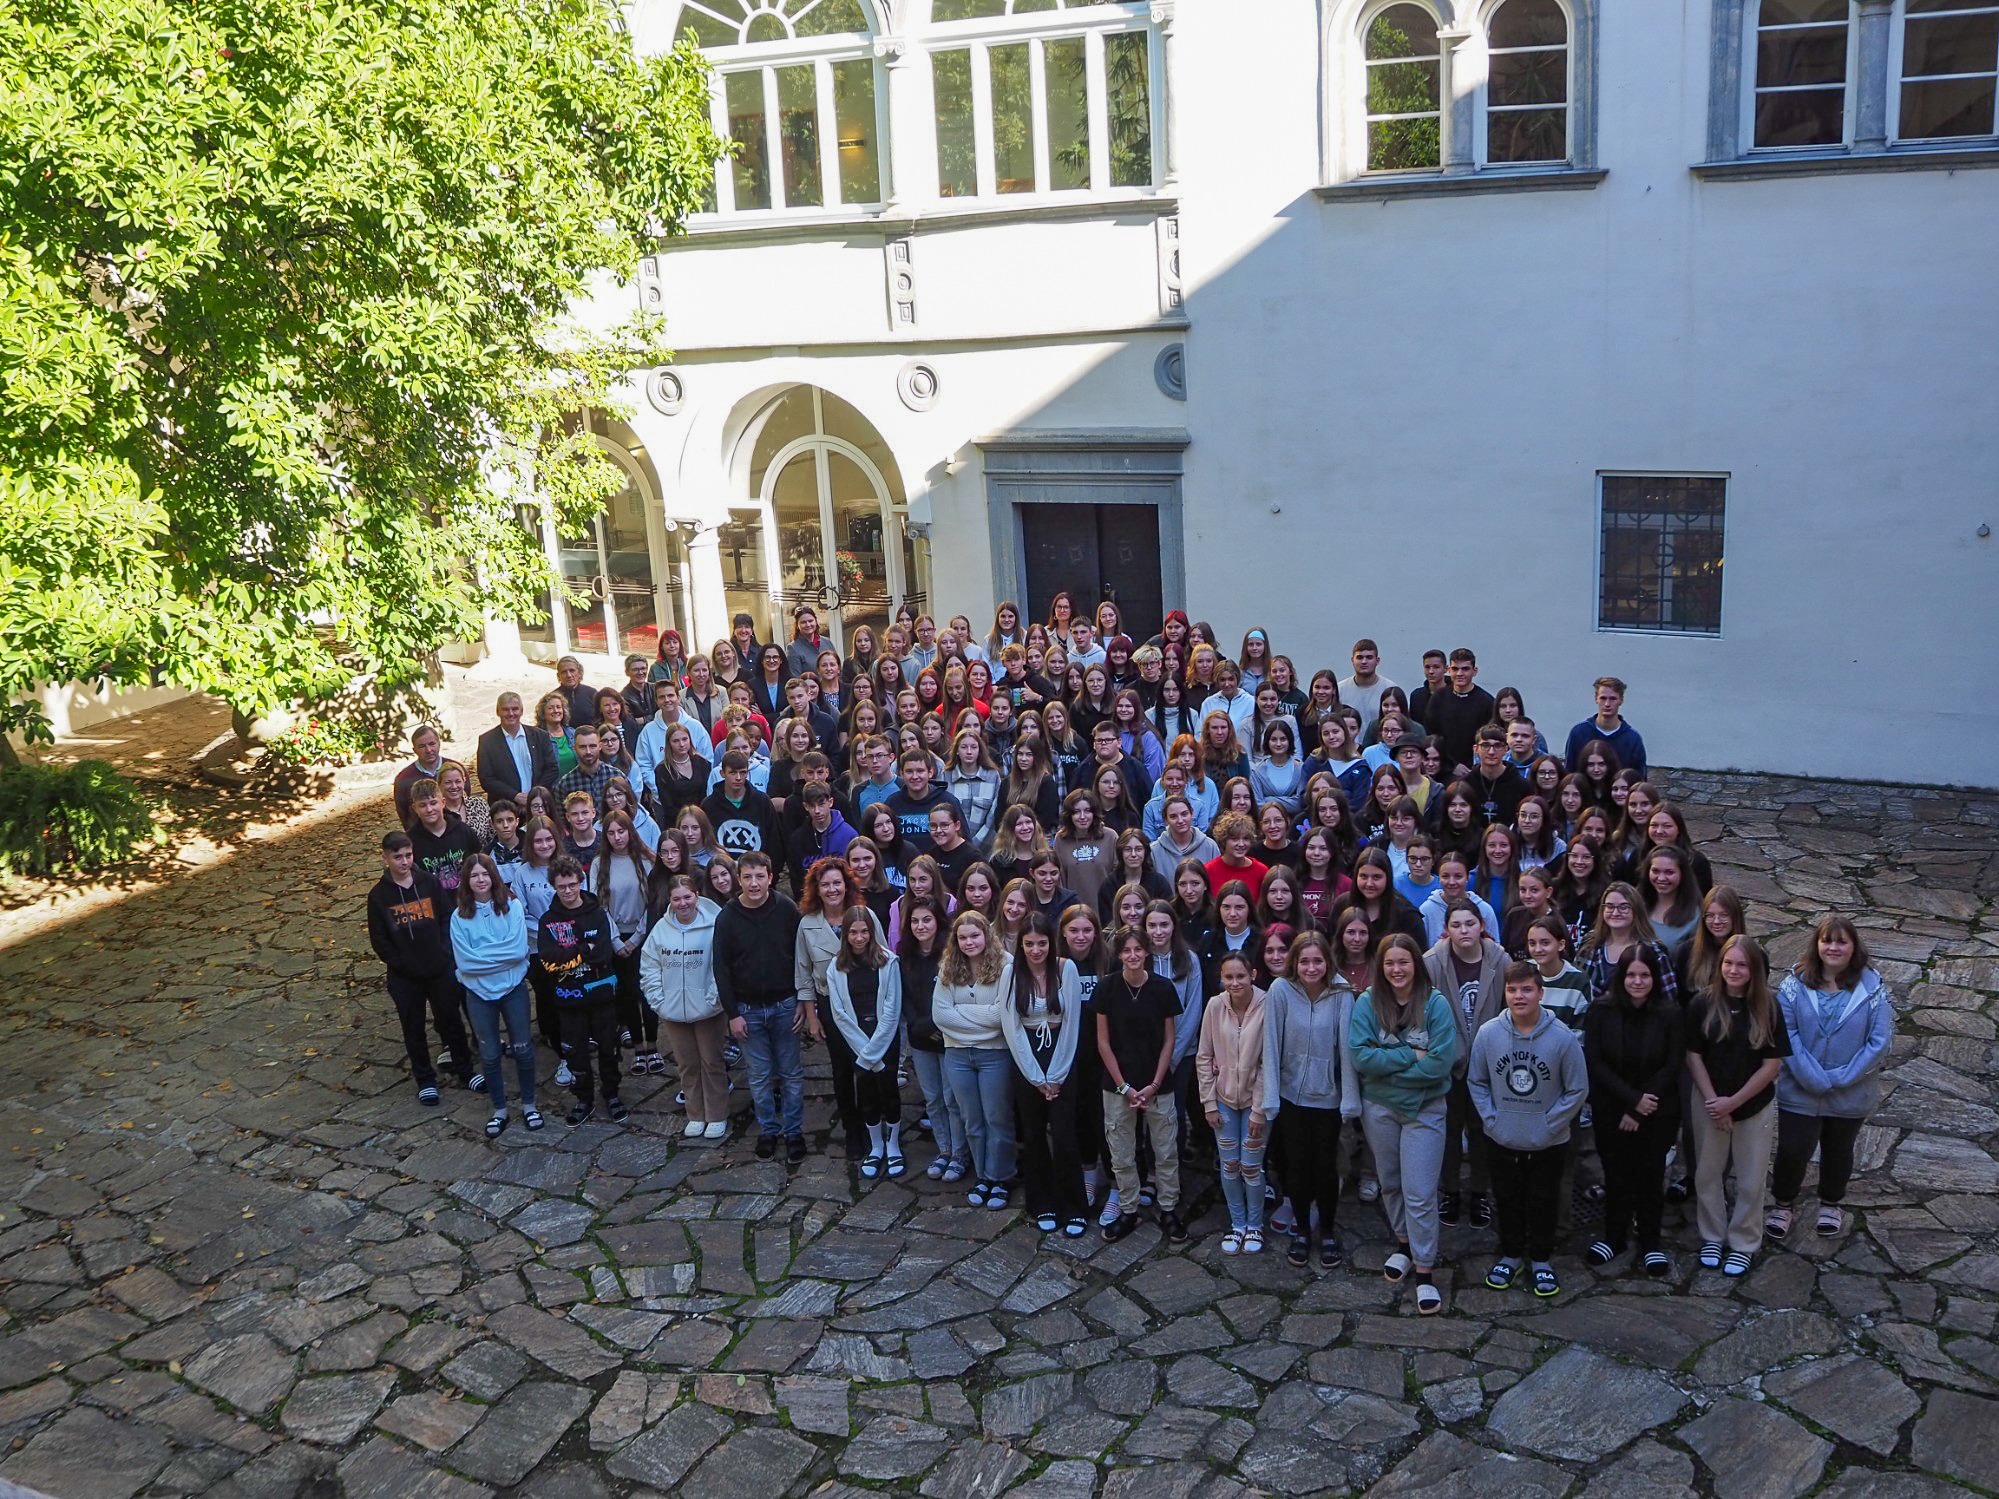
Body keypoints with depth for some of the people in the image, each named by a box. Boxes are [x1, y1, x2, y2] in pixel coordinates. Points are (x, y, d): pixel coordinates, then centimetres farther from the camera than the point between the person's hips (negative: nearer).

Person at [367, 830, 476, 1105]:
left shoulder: (429, 884, -3)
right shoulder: (379, 895, -7)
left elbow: (446, 920, 2)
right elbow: (379, 941, -4)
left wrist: (445, 954, -9)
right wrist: (401, 964, -9)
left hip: (440, 970, 1)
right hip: (405, 978, -1)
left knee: (451, 1020, 13)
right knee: (413, 1028, 12)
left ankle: (464, 1069, 30)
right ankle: (425, 1080, 26)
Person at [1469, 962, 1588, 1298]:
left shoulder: (1562, 1037, -17)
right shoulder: (1488, 1033, -13)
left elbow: (1577, 1089, -7)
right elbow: (1477, 1082, 2)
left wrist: (1549, 1125, -10)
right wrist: (1492, 1119, -6)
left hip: (1548, 1144, -1)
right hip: (1501, 1142, 1)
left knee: (1543, 1204, 15)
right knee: (1508, 1202, 18)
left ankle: (1541, 1259, 35)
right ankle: (1510, 1254, 38)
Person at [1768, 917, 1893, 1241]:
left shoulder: (1872, 987, -12)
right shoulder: (1796, 982, -12)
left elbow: (1881, 1041, -13)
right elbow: (1786, 1033, -14)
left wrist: (1841, 1077, -17)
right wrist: (1814, 1078, -21)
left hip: (1851, 1095, 1)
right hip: (1800, 1091, -1)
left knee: (1838, 1152, 22)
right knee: (1792, 1151, 3)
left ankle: (1831, 1203, 47)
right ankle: (1783, 1203, 31)